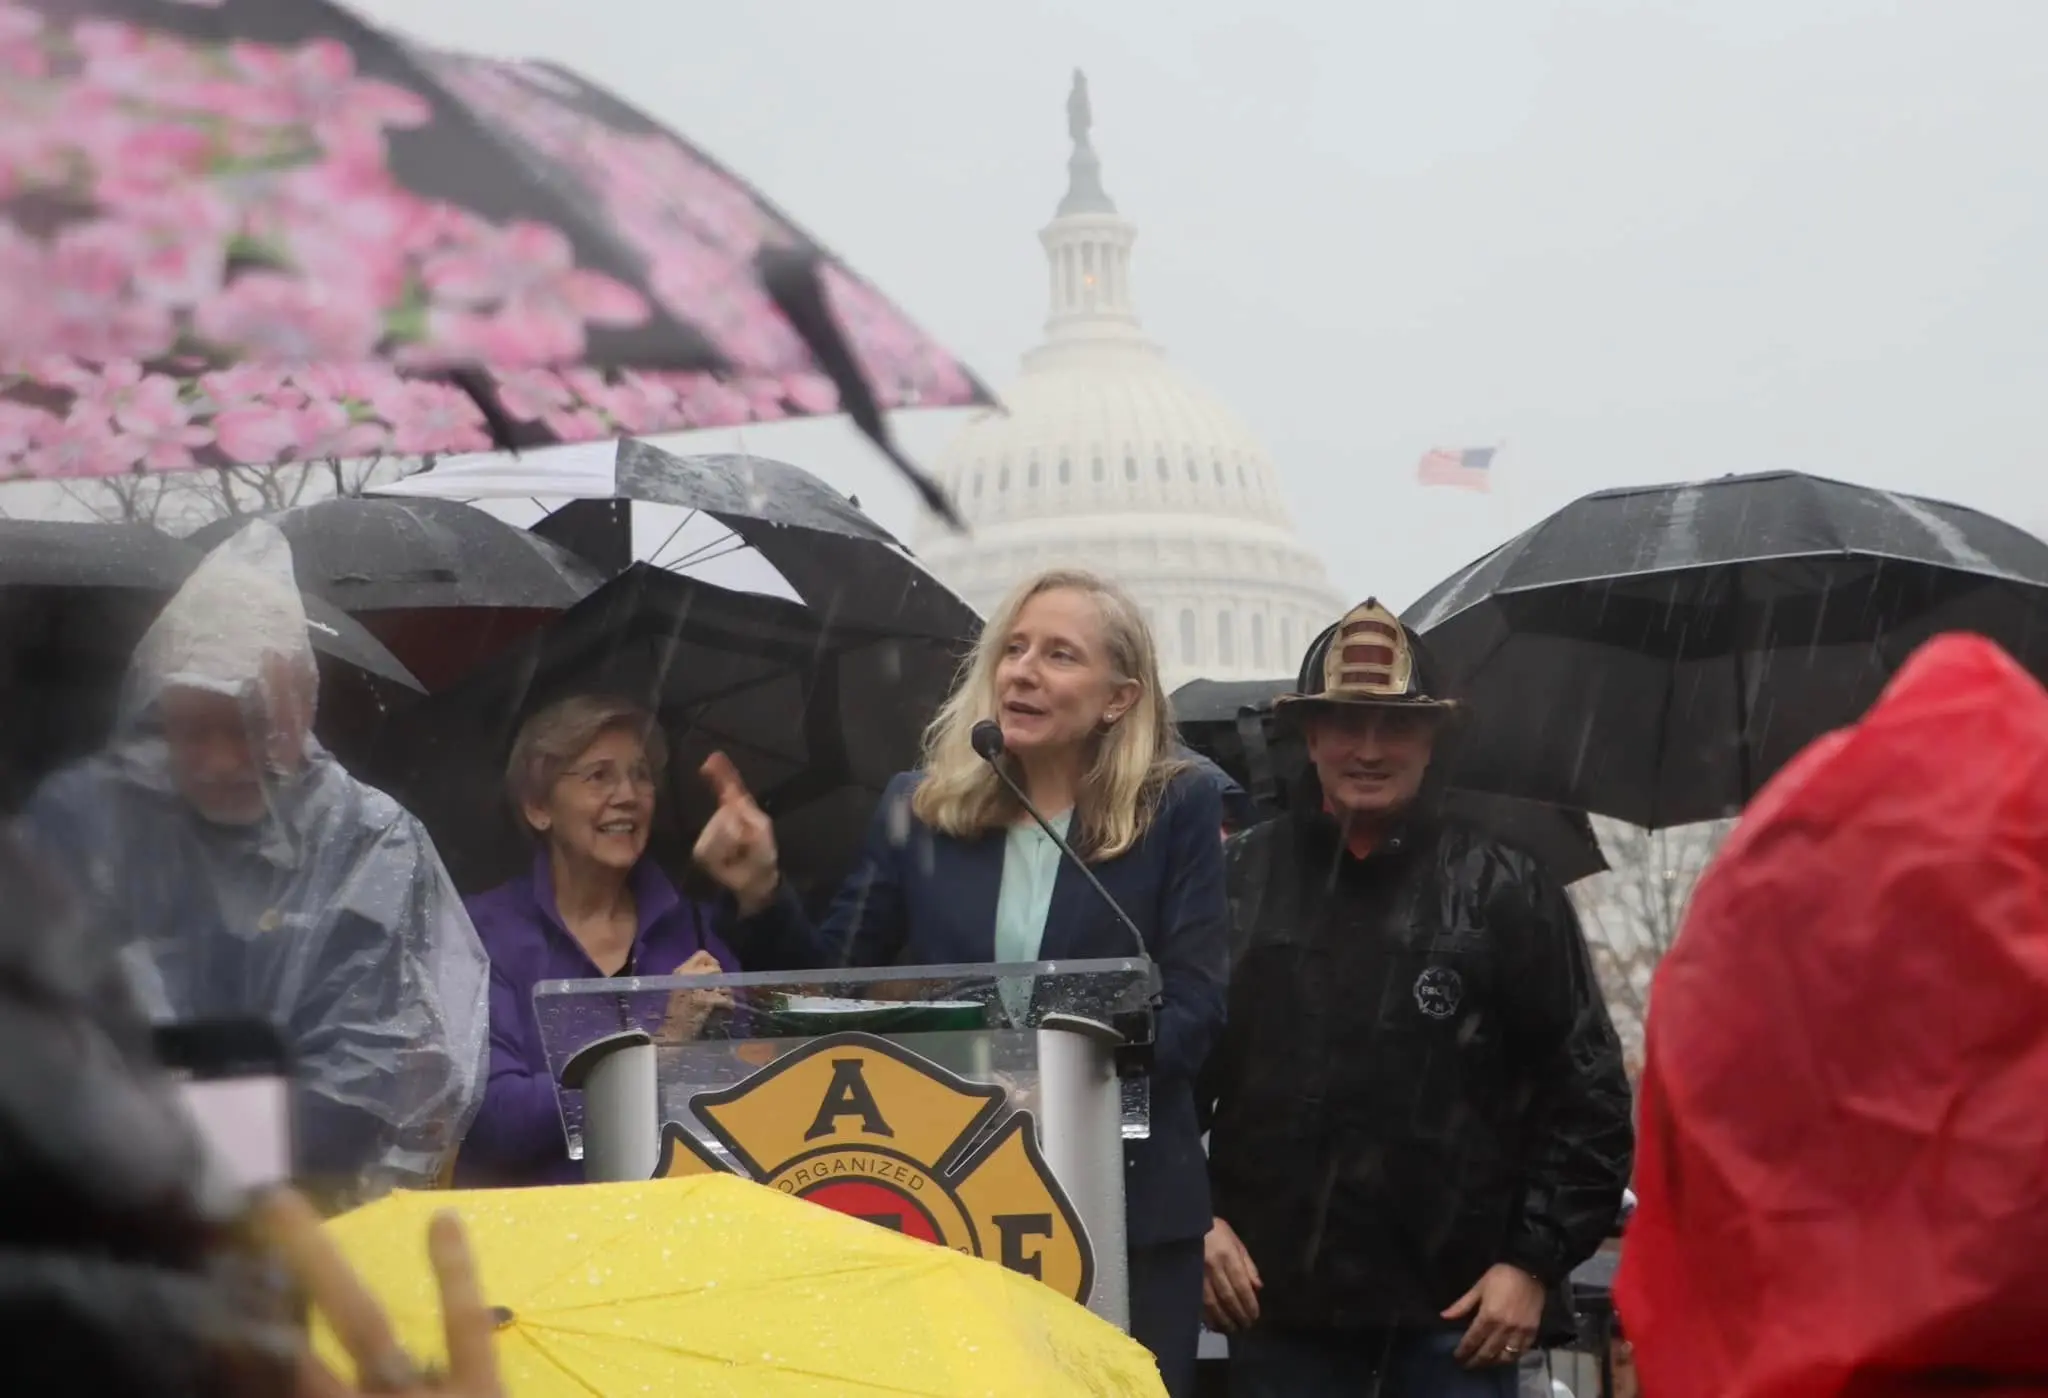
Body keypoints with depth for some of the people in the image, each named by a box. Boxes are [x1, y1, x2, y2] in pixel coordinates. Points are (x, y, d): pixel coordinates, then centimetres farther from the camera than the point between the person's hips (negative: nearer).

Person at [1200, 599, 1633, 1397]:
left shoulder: (1504, 893, 4)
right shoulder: (1235, 881, 7)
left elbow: (1586, 1092, 3)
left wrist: (1536, 1258, -3)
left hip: (1457, 1303, -1)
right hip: (1275, 1296, 1)